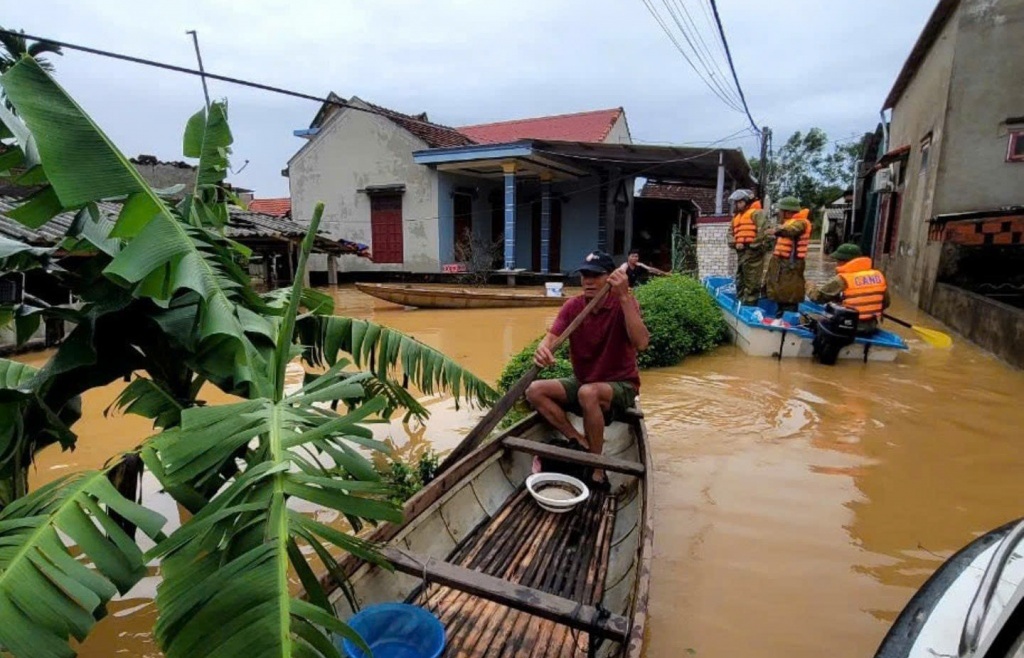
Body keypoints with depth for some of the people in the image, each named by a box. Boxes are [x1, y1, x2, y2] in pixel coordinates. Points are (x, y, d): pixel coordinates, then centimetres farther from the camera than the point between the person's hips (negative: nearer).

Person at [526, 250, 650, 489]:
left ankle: (597, 469, -20)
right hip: (581, 382, 5)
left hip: (621, 385, -5)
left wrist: (624, 297, -37)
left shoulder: (624, 304, -14)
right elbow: (551, 337, -17)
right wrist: (542, 350, -42)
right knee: (535, 391, -14)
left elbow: (641, 343, -31)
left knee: (588, 393, -36)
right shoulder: (572, 306, -3)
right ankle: (579, 442, -12)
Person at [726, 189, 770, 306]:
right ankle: (740, 302, 24)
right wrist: (735, 243, 2)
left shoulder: (756, 213, -3)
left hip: (753, 251, -9)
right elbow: (731, 233, 20)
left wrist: (758, 244, -14)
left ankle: (749, 303, -6)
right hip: (741, 252, 9)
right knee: (740, 279, 15)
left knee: (751, 280, -8)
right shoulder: (736, 217, 22)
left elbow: (764, 230, -14)